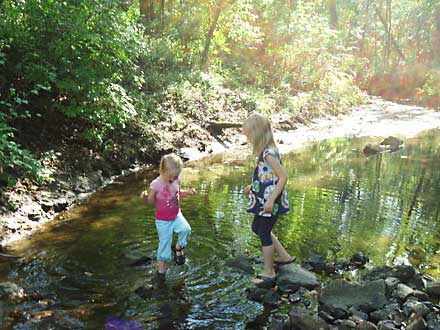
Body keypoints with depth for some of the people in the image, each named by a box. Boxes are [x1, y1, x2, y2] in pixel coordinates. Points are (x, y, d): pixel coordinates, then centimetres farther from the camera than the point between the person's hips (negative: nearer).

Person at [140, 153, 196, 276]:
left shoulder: (176, 181, -8)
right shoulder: (156, 185, -21)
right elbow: (151, 202, -9)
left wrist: (188, 192, -5)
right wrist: (145, 197, -31)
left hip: (177, 215, 3)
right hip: (163, 220, -3)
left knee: (186, 229, -23)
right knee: (165, 242, 4)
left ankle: (178, 247, 7)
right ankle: (161, 263, 28)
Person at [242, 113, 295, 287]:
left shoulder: (268, 154, -24)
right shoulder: (266, 150, 5)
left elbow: (283, 176, -26)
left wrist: (271, 200, -26)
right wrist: (252, 186, 22)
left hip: (271, 202, -10)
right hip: (264, 199, 10)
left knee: (264, 233, 3)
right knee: (257, 228, 22)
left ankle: (268, 273, 20)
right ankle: (284, 256, 34)